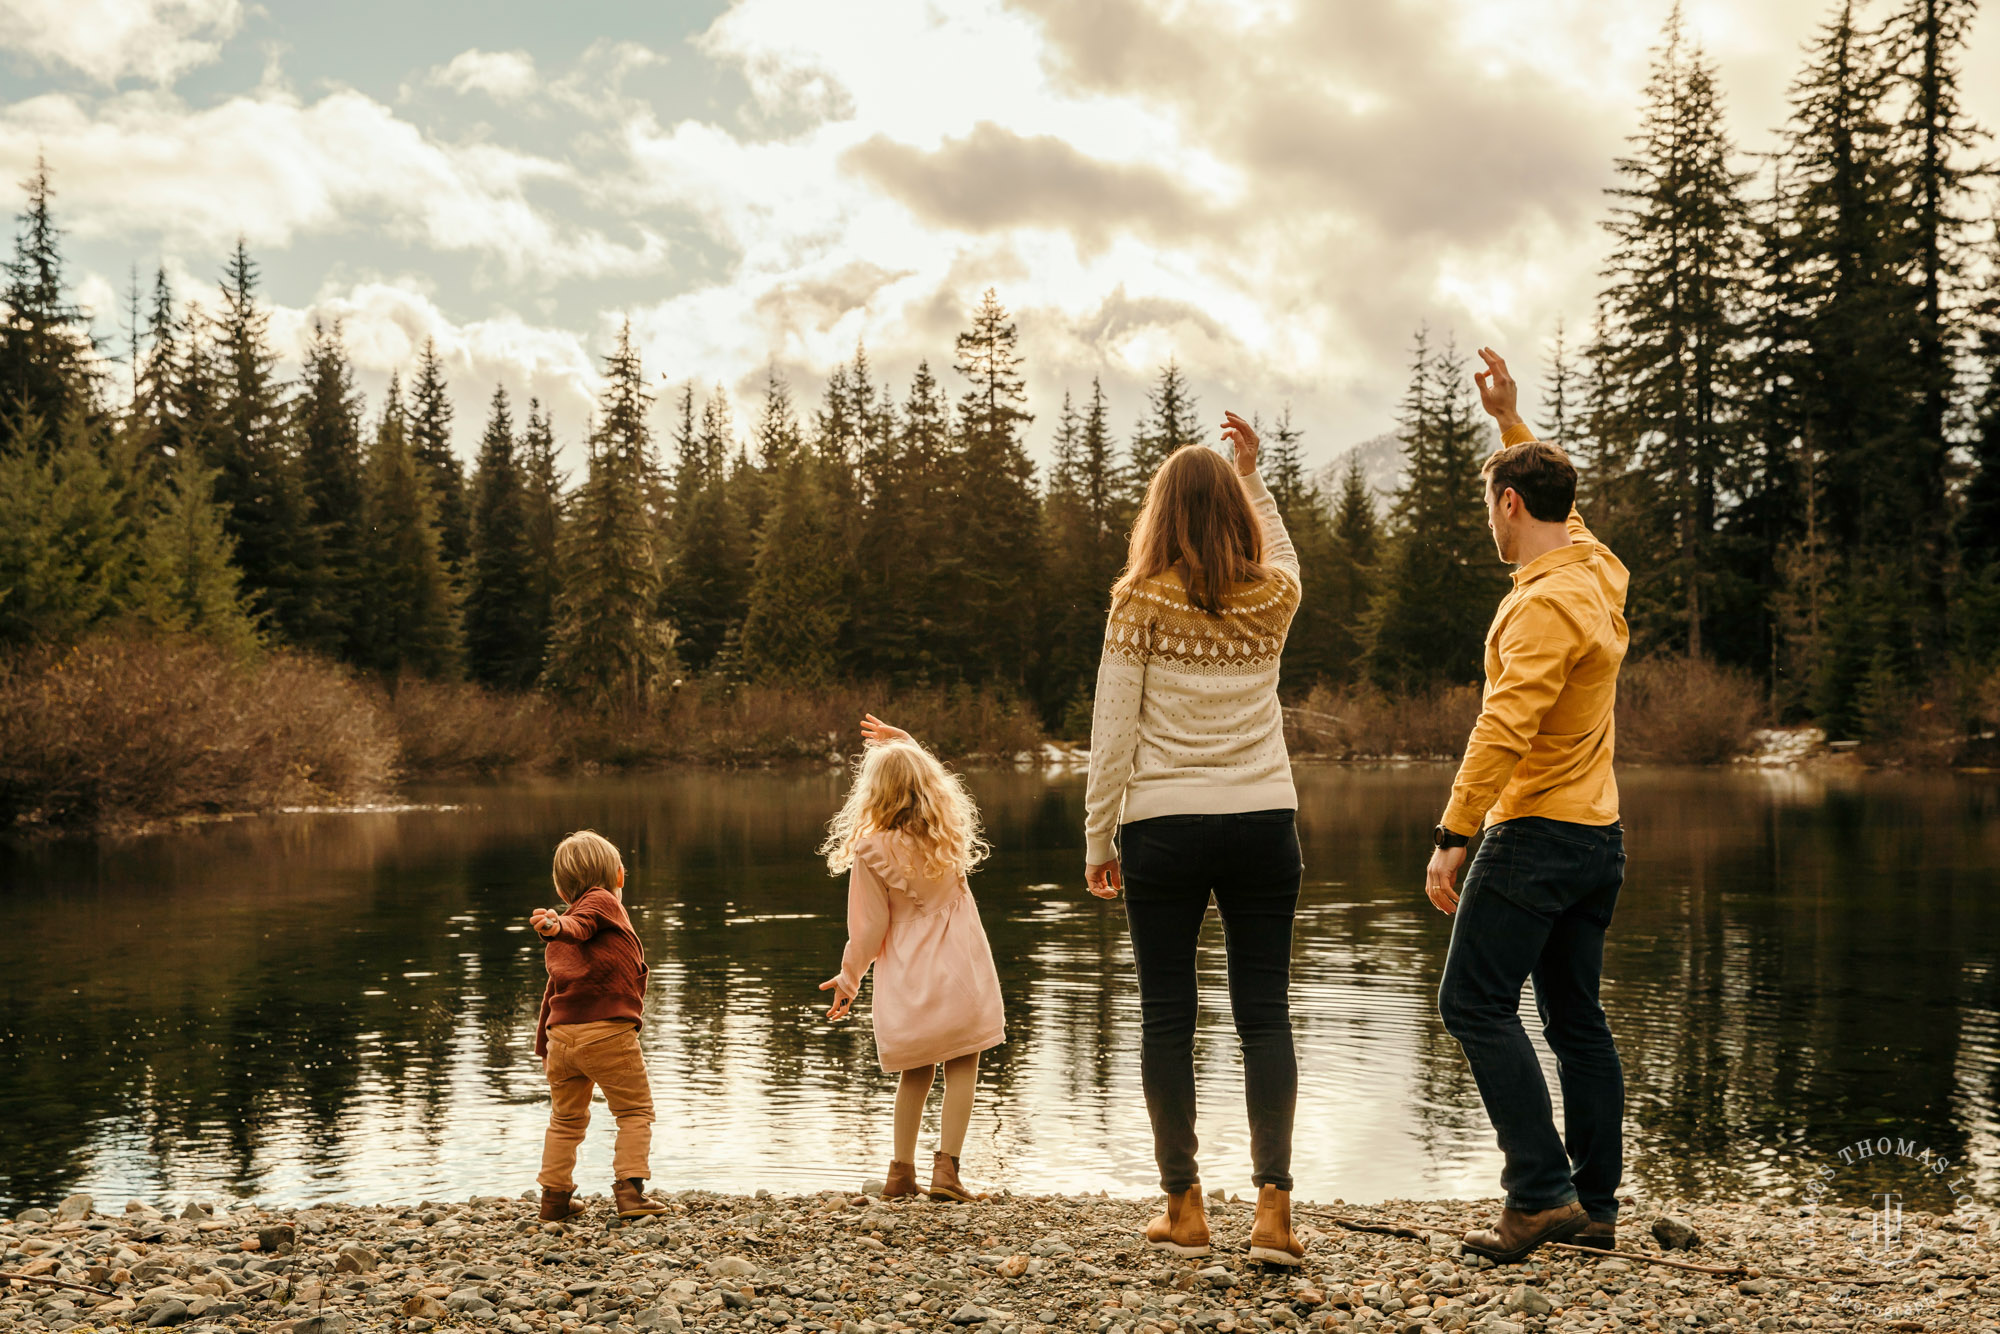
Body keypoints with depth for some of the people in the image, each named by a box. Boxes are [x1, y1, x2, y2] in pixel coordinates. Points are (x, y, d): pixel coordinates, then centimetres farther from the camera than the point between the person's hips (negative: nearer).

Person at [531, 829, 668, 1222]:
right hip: (608, 1031, -7)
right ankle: (629, 1190, -1)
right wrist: (559, 926, -44)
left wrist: (545, 1047, 28)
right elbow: (581, 923, -22)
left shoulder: (558, 943, 21)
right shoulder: (603, 902, 0)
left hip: (561, 1035, 7)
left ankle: (554, 1196, 25)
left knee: (566, 1119, 22)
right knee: (635, 1111, 8)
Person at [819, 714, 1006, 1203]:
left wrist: (849, 978, 8)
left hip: (907, 981, 0)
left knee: (915, 1074, 14)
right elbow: (933, 782, 25)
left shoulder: (871, 851, -11)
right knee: (962, 1069, 4)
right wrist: (905, 744, 27)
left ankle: (901, 1170, 17)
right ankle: (946, 1167, -6)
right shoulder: (951, 829, 0)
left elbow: (869, 929, -6)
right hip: (962, 974, 0)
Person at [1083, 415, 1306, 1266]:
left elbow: (1112, 730, -5)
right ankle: (1272, 1204, -3)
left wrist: (1098, 839, 2)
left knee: (1167, 1016, 6)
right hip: (1262, 822, 2)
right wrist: (1253, 473, 31)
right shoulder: (1271, 599, 3)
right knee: (1265, 1012, 4)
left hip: (1163, 828, -2)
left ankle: (1184, 1208, 12)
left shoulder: (1140, 602, -5)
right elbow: (1282, 556, 30)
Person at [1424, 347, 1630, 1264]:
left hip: (1537, 833, -9)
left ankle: (1541, 1190, -11)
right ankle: (1594, 1205, 14)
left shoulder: (1545, 604, -18)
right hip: (1598, 835, 9)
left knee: (1476, 1003, -7)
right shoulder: (1598, 570, 10)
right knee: (1576, 1017, 11)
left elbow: (1504, 728, -26)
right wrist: (1510, 420, 32)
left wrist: (1453, 834, -25)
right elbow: (1558, 504, 32)